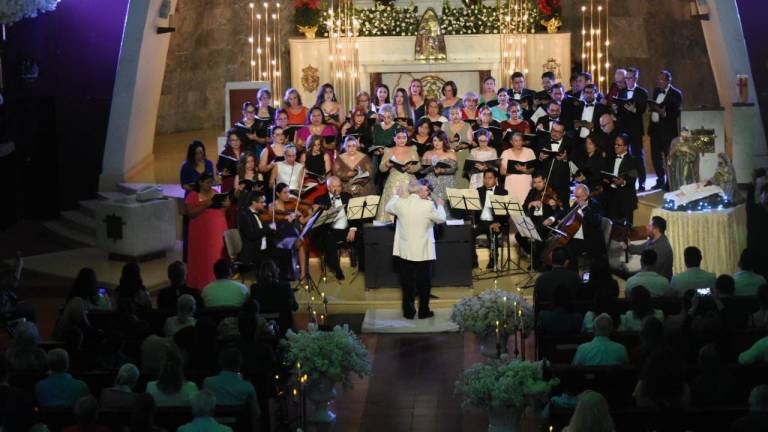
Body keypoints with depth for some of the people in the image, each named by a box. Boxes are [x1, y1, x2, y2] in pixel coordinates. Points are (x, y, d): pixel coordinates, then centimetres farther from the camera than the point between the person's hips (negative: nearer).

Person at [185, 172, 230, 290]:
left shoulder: (215, 193, 10)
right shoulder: (192, 196, -4)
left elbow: (222, 210, 15)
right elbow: (190, 213, -14)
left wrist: (225, 205, -8)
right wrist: (205, 204, -23)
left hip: (217, 231, 4)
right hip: (202, 232, -4)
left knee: (218, 256, 3)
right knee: (203, 258, -2)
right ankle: (202, 284, 4)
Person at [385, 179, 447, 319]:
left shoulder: (400, 203, -9)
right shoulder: (428, 205, -16)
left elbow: (388, 208, 13)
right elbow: (441, 219, -1)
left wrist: (397, 195, 27)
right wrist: (440, 205, 17)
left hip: (406, 251, 3)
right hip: (424, 252, -2)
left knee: (407, 281, 11)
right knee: (424, 281, 9)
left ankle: (408, 311, 14)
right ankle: (424, 311, 14)